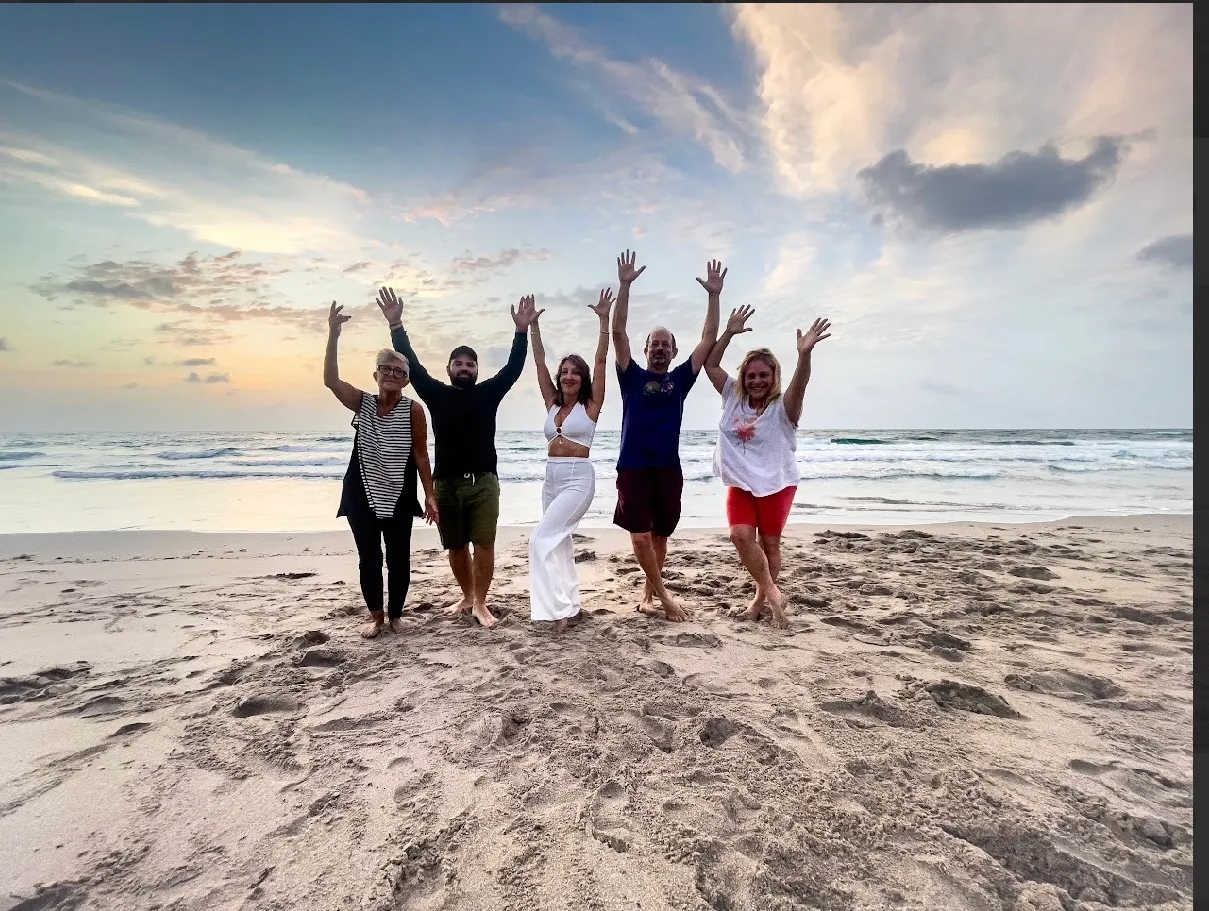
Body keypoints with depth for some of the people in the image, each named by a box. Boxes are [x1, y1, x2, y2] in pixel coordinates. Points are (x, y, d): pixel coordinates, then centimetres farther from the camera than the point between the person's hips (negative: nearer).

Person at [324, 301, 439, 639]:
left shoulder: (413, 409, -7)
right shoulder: (362, 403, -2)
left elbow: (421, 455, -4)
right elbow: (330, 380, -17)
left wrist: (430, 495, -6)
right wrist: (333, 336, -26)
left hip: (398, 496, -1)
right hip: (362, 494, 1)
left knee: (399, 558, 7)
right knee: (369, 558, 7)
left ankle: (395, 614, 27)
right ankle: (375, 616, 26)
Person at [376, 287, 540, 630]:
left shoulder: (488, 393, 6)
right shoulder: (437, 394, 8)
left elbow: (513, 368, -4)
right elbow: (412, 365, 2)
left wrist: (522, 331, -15)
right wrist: (396, 325, -6)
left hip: (483, 482, -2)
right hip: (446, 483, 2)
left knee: (484, 544, -5)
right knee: (456, 548, 11)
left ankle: (480, 604, 5)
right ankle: (467, 597, 29)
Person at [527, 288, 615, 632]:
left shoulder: (590, 405, -4)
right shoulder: (552, 403, 9)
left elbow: (601, 360, -11)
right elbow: (540, 361, 9)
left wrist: (604, 320, -15)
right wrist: (533, 326, 4)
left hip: (578, 479, -7)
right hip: (551, 478, 7)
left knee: (542, 538, -17)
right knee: (558, 542, 13)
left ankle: (556, 607, -10)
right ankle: (567, 603, 26)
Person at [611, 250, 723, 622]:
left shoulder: (680, 379, 10)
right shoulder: (632, 377, 6)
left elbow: (709, 339, 6)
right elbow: (618, 332, -3)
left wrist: (714, 295, 0)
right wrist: (625, 286, -11)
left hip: (669, 469, 2)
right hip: (633, 468, -2)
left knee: (660, 536, 10)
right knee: (640, 537, -6)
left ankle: (648, 593, 24)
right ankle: (664, 597, 5)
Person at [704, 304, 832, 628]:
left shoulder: (782, 407, -14)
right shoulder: (734, 396, 0)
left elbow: (799, 385, -35)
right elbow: (710, 365, 1)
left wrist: (804, 354, -53)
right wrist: (729, 333, -9)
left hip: (776, 483, -3)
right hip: (740, 483, 4)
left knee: (770, 543, 6)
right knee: (741, 536, -13)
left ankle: (761, 598, 23)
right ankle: (772, 593, 0)